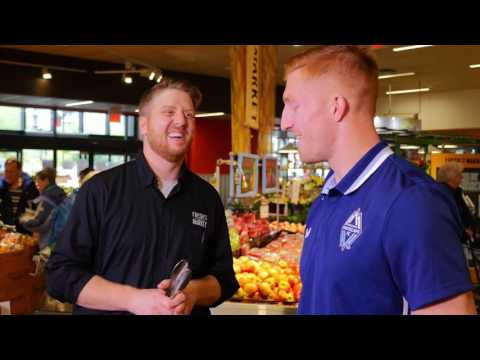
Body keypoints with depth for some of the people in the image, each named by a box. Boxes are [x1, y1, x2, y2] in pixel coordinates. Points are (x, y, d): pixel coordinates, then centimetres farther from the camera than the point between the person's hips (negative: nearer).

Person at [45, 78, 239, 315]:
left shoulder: (208, 197, -1)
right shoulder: (101, 189, -12)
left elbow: (224, 275, 3)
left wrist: (194, 292, -18)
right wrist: (133, 299, -24)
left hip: (190, 310, 3)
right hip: (124, 305, -3)